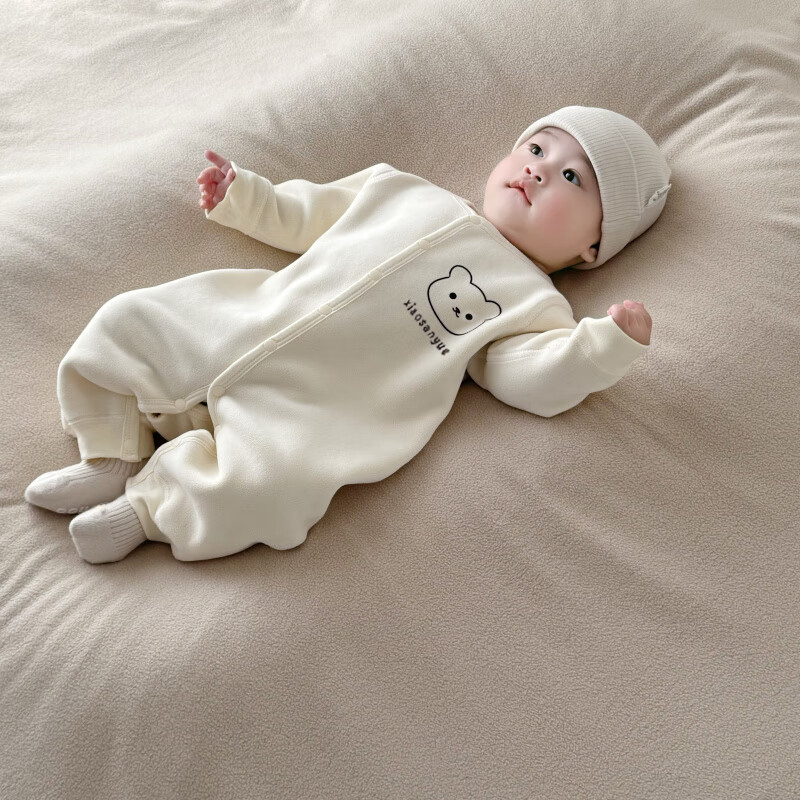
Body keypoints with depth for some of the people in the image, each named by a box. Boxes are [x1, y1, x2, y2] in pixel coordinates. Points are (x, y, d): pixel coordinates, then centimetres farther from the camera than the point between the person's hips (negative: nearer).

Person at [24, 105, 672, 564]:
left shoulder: (529, 303, 5)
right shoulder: (406, 191, 18)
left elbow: (536, 380, -11)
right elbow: (304, 216, 25)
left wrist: (608, 344, -25)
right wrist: (242, 195, 19)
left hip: (305, 410, -5)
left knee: (263, 487, -30)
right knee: (124, 324, 3)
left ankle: (148, 505, -5)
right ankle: (117, 456, 15)